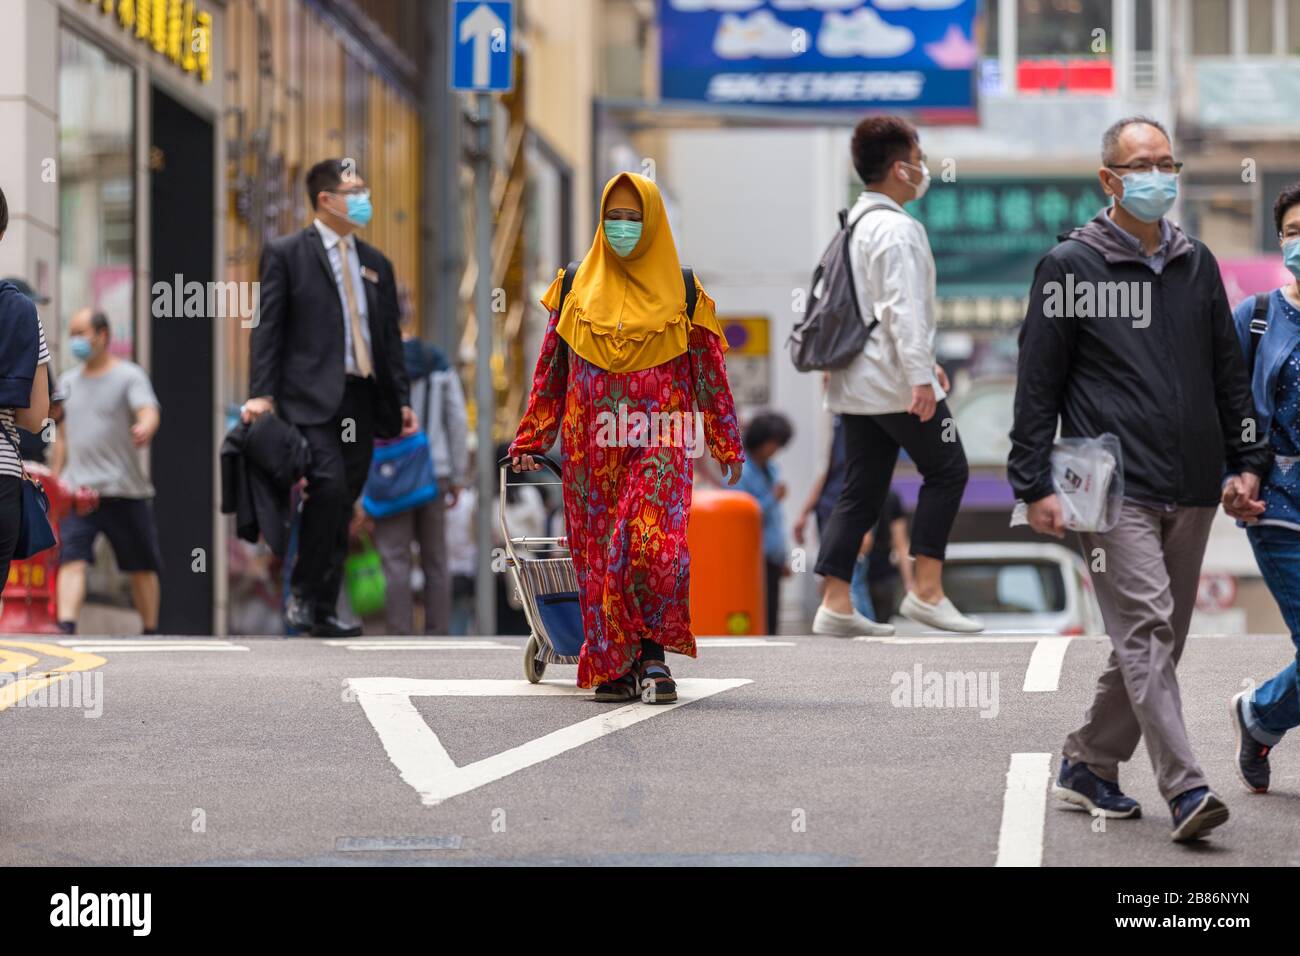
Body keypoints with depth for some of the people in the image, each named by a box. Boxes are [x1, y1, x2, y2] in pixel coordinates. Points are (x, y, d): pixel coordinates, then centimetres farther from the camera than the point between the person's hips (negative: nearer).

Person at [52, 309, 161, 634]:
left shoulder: (129, 376, -1)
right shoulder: (69, 383, 15)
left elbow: (150, 412, -20)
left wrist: (145, 428, -43)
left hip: (125, 491, -3)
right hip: (77, 490, 3)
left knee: (141, 568, 6)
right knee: (71, 560, -14)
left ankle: (150, 632, 20)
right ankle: (66, 628, -25)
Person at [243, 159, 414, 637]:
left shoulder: (376, 263, 19)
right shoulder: (286, 253, 3)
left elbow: (390, 336, 21)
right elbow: (267, 326, -3)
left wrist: (402, 400, 12)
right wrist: (261, 394, -12)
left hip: (360, 399, 6)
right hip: (311, 397, -6)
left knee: (342, 507, 4)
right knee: (328, 483, -22)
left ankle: (324, 611, 9)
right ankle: (302, 593, -9)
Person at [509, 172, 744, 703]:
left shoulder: (681, 289, 5)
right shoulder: (576, 285, 9)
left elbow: (709, 369, 7)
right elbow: (551, 367, 13)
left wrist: (727, 444, 4)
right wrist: (530, 440, 10)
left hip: (658, 442, -2)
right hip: (593, 445, 2)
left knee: (654, 544, -19)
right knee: (598, 553, 1)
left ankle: (653, 649, -5)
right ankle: (613, 665, 9)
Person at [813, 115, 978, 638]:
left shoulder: (856, 223, 18)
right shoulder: (897, 229, -14)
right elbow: (902, 309, -22)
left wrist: (923, 360, 28)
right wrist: (919, 375, -25)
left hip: (855, 380, 9)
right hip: (895, 380, -9)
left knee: (861, 488, 8)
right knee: (946, 470, 2)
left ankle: (835, 603, 3)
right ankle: (926, 591, -1)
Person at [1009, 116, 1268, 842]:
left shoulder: (1197, 264, 15)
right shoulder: (1070, 267, 1)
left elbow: (1230, 372, 21)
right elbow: (1038, 383, 0)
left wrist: (1246, 461, 11)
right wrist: (1036, 484, -7)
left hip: (1191, 491, 6)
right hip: (1114, 489, -6)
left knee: (1153, 639, 9)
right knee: (1146, 630, -15)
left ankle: (1089, 766, 24)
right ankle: (1185, 789, -21)